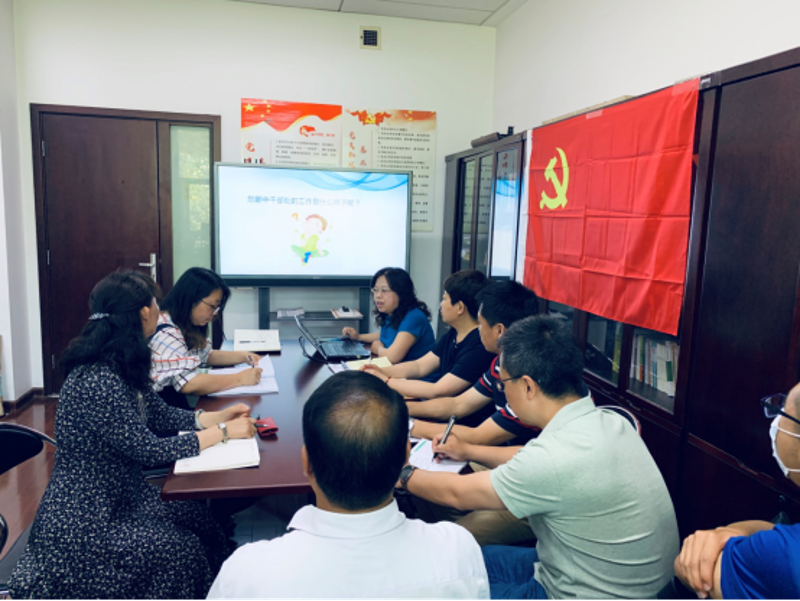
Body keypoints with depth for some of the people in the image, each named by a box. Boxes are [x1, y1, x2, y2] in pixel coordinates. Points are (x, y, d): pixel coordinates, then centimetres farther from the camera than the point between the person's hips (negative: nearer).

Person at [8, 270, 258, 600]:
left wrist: (218, 416, 0)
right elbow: (151, 450, -25)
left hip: (116, 495, 9)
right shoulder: (97, 382, -30)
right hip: (79, 521, -9)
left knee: (196, 514, 7)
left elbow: (160, 414, 9)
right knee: (181, 550, -10)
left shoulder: (121, 366, -2)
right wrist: (223, 432, -18)